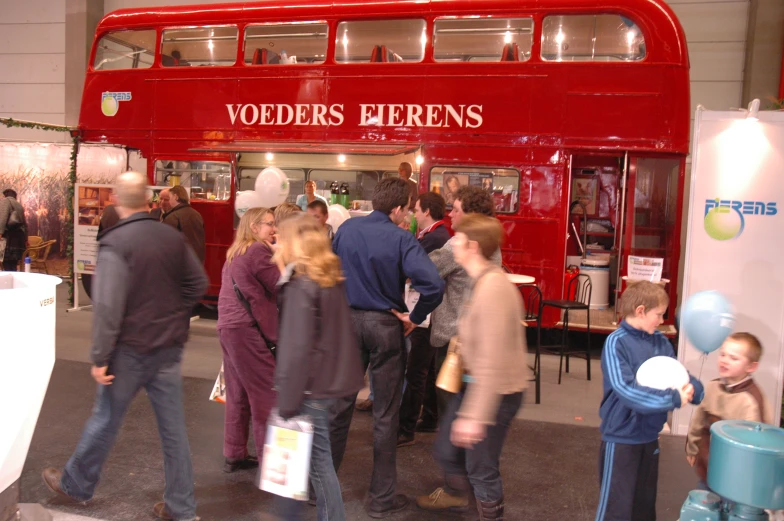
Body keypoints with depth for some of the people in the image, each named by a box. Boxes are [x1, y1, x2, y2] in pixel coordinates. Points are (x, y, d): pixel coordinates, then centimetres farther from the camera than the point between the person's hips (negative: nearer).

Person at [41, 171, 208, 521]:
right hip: (170, 348, 4)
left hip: (131, 349, -4)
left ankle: (75, 485, 38)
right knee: (173, 427, 10)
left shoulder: (115, 243, -16)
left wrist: (99, 357, -14)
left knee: (105, 421, 15)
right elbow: (198, 284, 8)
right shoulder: (173, 237, -1)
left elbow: (107, 306, -20)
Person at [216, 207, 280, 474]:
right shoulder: (258, 251, -10)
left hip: (228, 326, 10)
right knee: (266, 393, -3)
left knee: (237, 394, 15)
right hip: (247, 328, -10)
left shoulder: (235, 252, 19)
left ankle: (234, 455, 22)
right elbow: (280, 286, -10)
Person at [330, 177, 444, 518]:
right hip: (385, 325, -4)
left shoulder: (346, 229, 0)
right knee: (385, 415, 7)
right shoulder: (401, 239, -14)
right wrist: (414, 318, -11)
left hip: (348, 320, 4)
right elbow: (434, 285, -25)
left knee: (339, 404, 15)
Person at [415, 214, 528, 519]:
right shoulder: (483, 280, 4)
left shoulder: (493, 288, -27)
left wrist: (475, 415, -28)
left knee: (480, 468, 7)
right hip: (475, 383, 10)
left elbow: (493, 361, -30)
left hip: (496, 391, -10)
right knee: (446, 448, 25)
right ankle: (454, 494, 53)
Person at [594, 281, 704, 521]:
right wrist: (673, 399, -29)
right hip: (622, 438, -7)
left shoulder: (661, 342, 1)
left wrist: (693, 389, -18)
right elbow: (626, 390, -27)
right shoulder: (616, 342, -18)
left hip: (650, 436, 7)